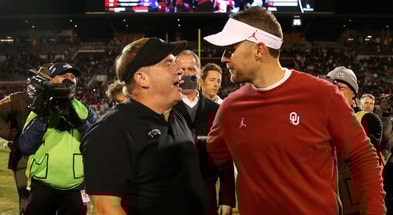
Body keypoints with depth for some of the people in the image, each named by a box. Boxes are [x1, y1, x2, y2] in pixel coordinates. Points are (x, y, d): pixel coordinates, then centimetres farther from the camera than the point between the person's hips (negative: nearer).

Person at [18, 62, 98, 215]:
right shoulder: (40, 108, 6)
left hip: (76, 188, 1)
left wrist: (78, 121, -19)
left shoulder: (85, 111, 8)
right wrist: (42, 116, -15)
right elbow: (25, 148, -6)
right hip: (42, 186, 0)